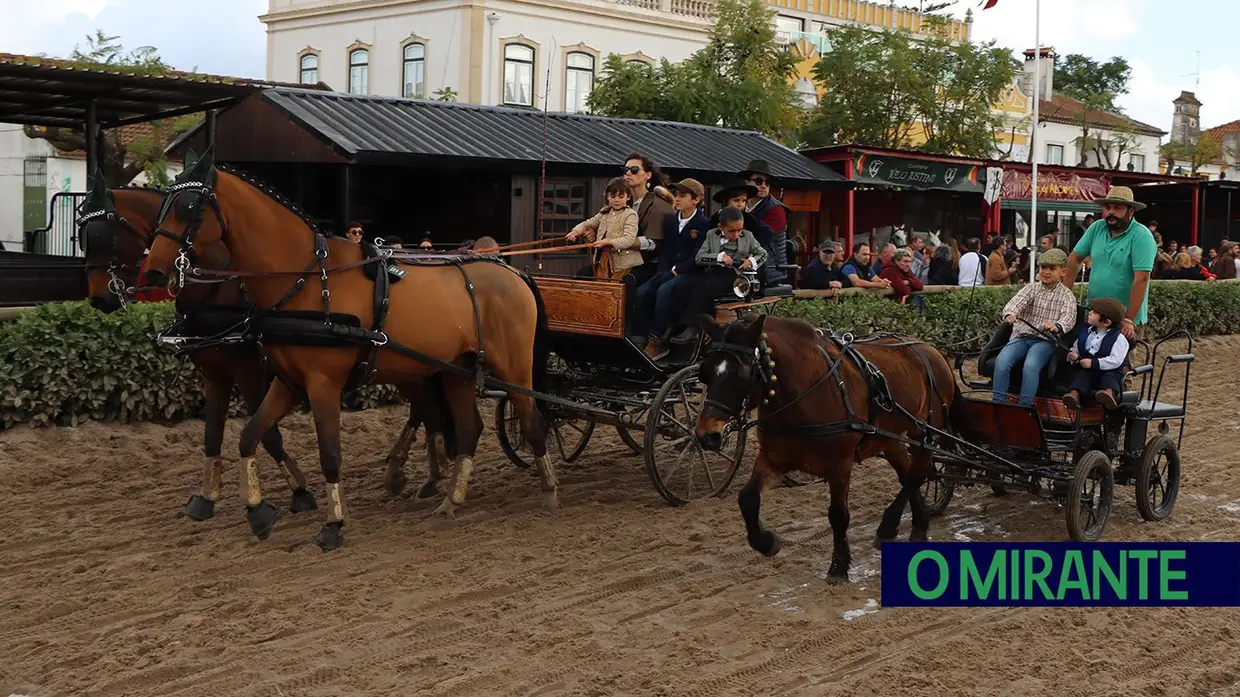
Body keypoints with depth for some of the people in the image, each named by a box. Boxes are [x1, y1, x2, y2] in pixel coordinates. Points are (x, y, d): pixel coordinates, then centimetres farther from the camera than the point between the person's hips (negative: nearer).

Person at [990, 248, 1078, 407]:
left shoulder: (1067, 295, 5)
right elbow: (1015, 302, -10)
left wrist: (1056, 326, -40)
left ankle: (1024, 407, -26)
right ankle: (997, 404, -19)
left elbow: (1069, 317, -15)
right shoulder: (1031, 289, 11)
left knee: (1030, 366, -33)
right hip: (1021, 336, 2)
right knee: (1001, 362, -26)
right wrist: (1009, 314, -36)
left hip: (1045, 341, -2)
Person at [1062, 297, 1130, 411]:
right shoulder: (1086, 332, 12)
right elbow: (1077, 349, 19)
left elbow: (1116, 360, -17)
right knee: (1081, 374, -24)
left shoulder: (1118, 338, -7)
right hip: (1087, 370, 4)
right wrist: (1074, 356, -7)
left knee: (1110, 376, -32)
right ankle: (1074, 394, -51)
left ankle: (1109, 393, -63)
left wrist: (1094, 363, -23)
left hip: (1109, 371, -4)